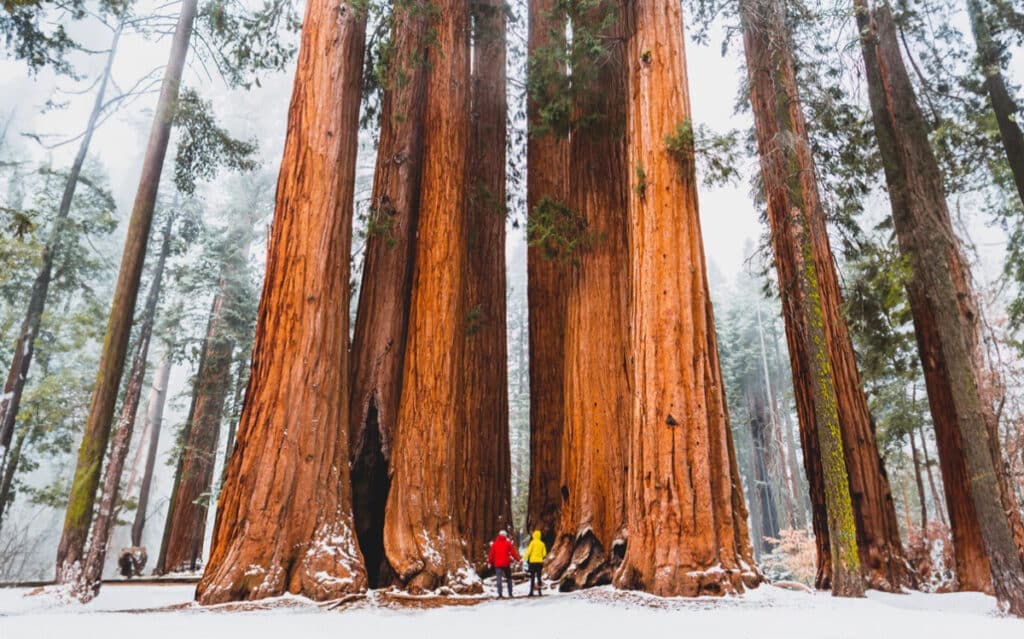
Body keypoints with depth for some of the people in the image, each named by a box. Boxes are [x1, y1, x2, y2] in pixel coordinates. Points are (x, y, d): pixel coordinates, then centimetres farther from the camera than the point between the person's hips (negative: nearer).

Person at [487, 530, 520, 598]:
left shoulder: (494, 543, 4)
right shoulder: (508, 543, 0)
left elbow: (491, 553, 4)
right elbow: (513, 552, -2)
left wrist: (489, 562, 12)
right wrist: (518, 559, 7)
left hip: (497, 564, 1)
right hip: (506, 564, 0)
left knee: (499, 579, -2)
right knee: (509, 578, 13)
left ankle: (499, 594, -12)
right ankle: (510, 594, 12)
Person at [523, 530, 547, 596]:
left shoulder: (533, 542, -5)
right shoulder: (542, 543, 6)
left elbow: (529, 551, -12)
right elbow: (544, 553, 7)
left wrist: (524, 557, -4)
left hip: (533, 561, -3)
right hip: (539, 562, 3)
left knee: (532, 577, 1)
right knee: (539, 577, 8)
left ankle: (531, 591, -4)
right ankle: (539, 591, 4)